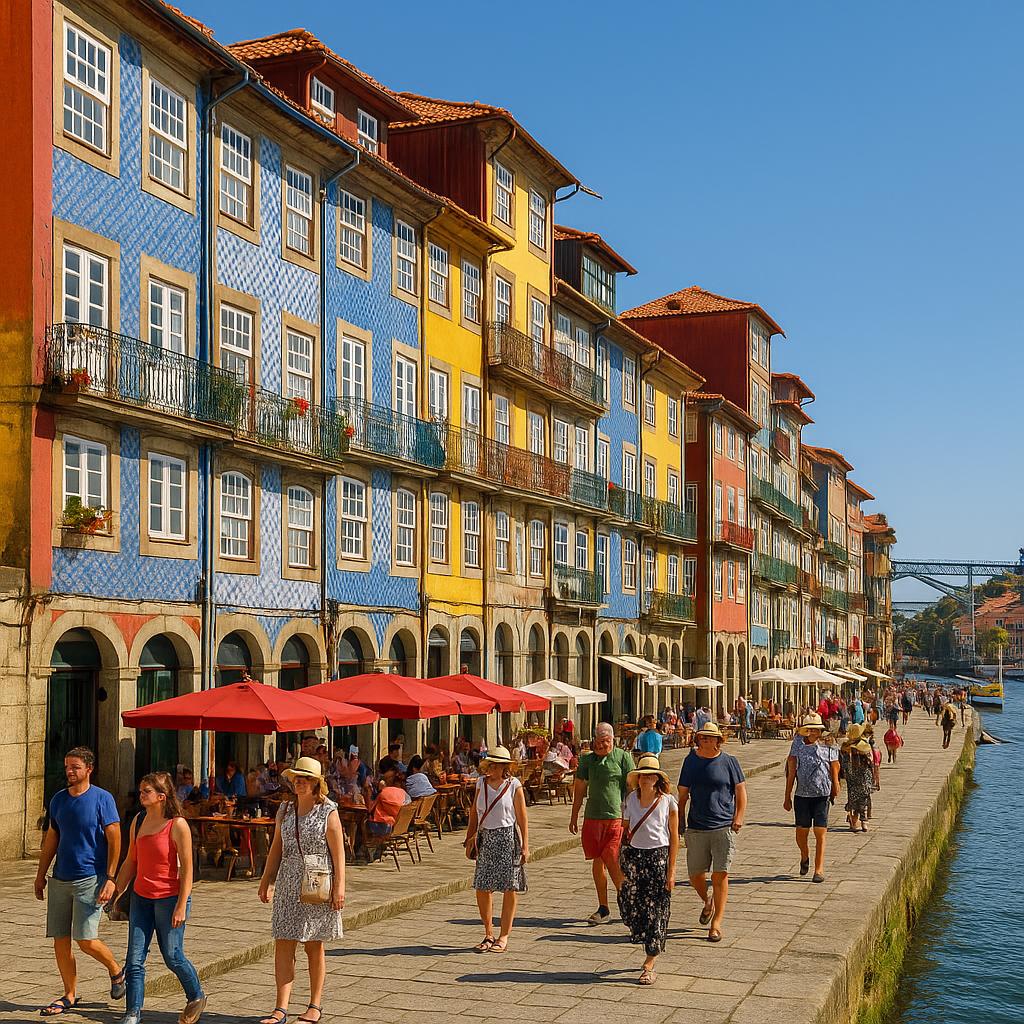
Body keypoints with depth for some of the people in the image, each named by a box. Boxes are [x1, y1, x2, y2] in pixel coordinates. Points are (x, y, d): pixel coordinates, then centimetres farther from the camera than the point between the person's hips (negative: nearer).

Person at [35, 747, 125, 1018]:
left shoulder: (102, 799, -7)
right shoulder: (58, 799, 9)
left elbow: (115, 841, -9)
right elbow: (51, 840, 18)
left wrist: (110, 879, -15)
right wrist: (40, 875, 16)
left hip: (90, 879, -6)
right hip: (60, 880, 6)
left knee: (86, 940, -11)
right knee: (60, 940, 6)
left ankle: (116, 971, 16)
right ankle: (70, 995, 19)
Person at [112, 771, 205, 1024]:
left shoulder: (177, 825, -12)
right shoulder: (138, 821, 6)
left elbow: (187, 868, -13)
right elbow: (130, 862, 14)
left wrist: (181, 906, -16)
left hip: (169, 898, -6)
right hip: (141, 897, 6)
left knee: (172, 956, 5)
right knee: (134, 958, 1)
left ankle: (196, 998, 28)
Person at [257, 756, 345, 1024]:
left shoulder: (328, 811, -5)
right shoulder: (285, 809, 8)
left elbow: (338, 853, -7)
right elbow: (276, 848, 14)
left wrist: (339, 887, -13)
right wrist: (265, 881, 12)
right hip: (288, 883, 4)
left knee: (314, 946, 6)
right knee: (283, 944, -2)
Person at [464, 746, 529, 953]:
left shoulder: (513, 785, -3)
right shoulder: (481, 783, 8)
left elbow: (522, 818, -3)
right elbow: (474, 812, 14)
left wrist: (525, 846, -7)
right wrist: (471, 838, 9)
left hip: (508, 837, -4)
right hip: (485, 838, 4)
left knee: (510, 887, 0)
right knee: (482, 887, 2)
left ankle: (504, 937, 10)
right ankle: (488, 935, 15)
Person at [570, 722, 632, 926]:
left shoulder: (623, 757, -1)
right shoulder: (587, 760, 10)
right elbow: (580, 788, 17)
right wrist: (574, 816, 17)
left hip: (616, 817, -5)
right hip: (592, 817, 5)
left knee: (612, 861, -10)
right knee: (597, 862, 8)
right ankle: (603, 909, 17)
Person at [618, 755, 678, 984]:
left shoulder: (668, 801, -5)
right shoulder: (630, 801, 2)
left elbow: (674, 837, -3)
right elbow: (624, 834, 7)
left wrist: (671, 870, -6)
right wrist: (621, 867, 5)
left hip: (659, 857, -3)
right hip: (634, 856, 3)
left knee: (656, 910, 0)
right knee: (630, 906, 0)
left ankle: (650, 965, 8)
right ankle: (650, 944, 30)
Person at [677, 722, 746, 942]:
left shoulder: (729, 761, 0)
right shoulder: (691, 761, 6)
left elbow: (741, 791, 5)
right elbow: (683, 794, 12)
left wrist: (739, 818, -7)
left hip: (724, 827, -2)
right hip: (696, 828, 3)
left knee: (720, 875, -5)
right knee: (695, 875, 6)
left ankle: (716, 923, 3)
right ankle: (707, 901, 38)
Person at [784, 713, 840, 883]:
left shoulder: (829, 748, 1)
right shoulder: (798, 745, 2)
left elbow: (834, 771, 7)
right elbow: (791, 772, 3)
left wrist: (835, 793, 2)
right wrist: (787, 797, 4)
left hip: (822, 795, -1)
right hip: (802, 795, 1)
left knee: (820, 833, -5)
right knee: (801, 832, 9)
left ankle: (819, 869, 0)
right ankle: (804, 857, 38)